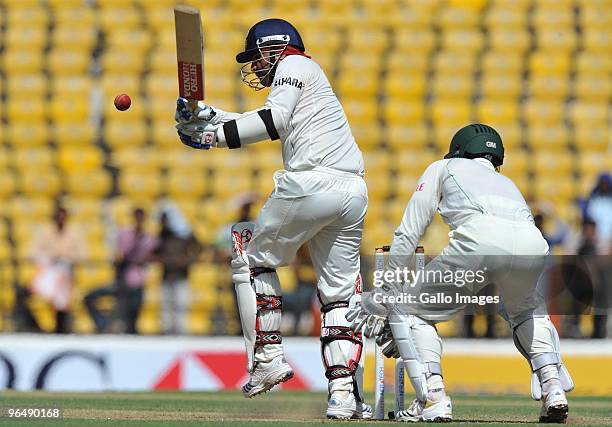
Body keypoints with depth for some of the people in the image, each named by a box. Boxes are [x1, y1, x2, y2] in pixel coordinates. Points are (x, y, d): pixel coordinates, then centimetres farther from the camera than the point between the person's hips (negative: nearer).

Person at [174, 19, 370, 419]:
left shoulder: (294, 64, 5)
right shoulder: (310, 78, 32)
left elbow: (274, 121, -11)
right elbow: (267, 124, 32)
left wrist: (214, 135, -9)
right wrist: (207, 115, 21)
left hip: (312, 183, -8)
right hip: (353, 192, 8)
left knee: (253, 257, 11)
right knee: (340, 293, 9)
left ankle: (267, 357, 4)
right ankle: (344, 392, -1)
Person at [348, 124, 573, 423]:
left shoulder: (445, 168, 34)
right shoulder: (507, 183, 45)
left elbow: (408, 234, 24)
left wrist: (386, 292, 28)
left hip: (478, 239, -4)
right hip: (534, 244, 5)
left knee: (407, 310, 14)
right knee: (524, 308, 37)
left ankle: (432, 399, -5)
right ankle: (552, 388, 16)